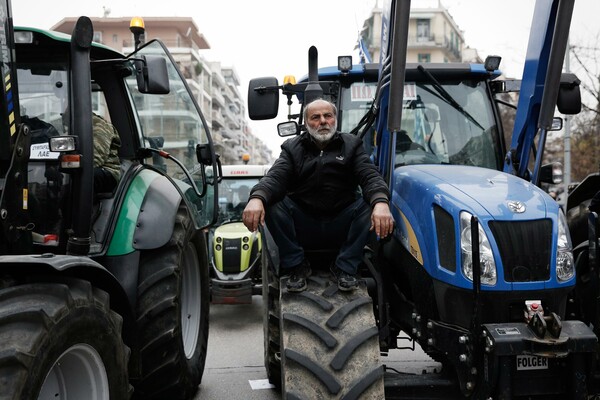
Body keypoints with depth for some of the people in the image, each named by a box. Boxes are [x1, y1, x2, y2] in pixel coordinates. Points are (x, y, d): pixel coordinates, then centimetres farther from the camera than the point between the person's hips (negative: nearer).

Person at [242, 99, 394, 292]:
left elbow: (370, 175, -9)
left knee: (371, 204, -26)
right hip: (304, 227, 0)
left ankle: (346, 267, -10)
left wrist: (381, 202, -33)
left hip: (341, 228, 0)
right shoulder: (292, 148, 7)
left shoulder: (351, 144, 8)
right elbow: (275, 177, -11)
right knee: (272, 203, -24)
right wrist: (257, 198, -36)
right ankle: (296, 266, -8)